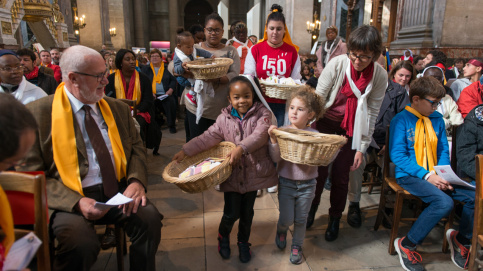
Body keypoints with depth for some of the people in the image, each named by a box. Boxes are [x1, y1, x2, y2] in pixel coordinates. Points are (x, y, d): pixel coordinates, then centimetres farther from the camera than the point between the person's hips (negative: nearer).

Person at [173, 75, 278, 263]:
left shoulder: (262, 113, -7)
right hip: (232, 173, 1)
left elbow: (260, 135, -23)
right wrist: (185, 151, -11)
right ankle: (223, 236, 37)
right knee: (231, 213, 3)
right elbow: (208, 137, -4)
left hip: (253, 172, 0)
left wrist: (241, 148, -38)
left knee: (247, 212, 15)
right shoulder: (224, 118, 0)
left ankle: (243, 242, 41)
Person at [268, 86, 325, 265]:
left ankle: (297, 246, 38)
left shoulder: (315, 135, -7)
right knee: (286, 219, 8)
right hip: (286, 182, -1)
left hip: (307, 184, 1)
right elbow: (276, 158, -15)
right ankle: (281, 230, 44)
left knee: (301, 220, 14)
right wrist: (273, 139, -28)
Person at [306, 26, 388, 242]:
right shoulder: (337, 64, -19)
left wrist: (362, 148, -7)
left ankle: (335, 219, 27)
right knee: (319, 170, 2)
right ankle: (311, 208, 30)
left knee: (341, 175, 4)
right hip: (326, 122, -1)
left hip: (351, 129, 1)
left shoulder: (380, 76, -14)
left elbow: (372, 113, -8)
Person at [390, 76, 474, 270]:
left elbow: (443, 151, 13)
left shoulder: (437, 119, 10)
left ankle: (461, 239, 18)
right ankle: (407, 245, -9)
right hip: (409, 176, -6)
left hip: (434, 175, 6)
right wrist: (426, 175, -19)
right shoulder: (401, 120, -7)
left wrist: (443, 176, -6)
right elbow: (397, 155, -13)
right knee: (443, 202, -30)